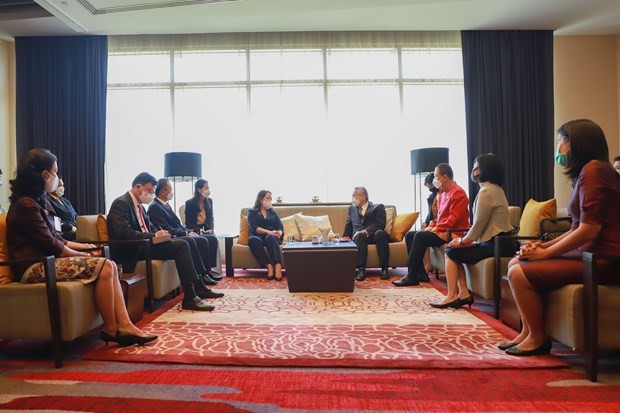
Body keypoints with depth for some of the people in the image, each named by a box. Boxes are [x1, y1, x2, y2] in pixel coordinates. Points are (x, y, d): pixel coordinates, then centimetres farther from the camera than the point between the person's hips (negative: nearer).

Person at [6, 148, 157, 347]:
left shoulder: (39, 201, 18)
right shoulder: (26, 204, -13)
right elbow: (50, 244, -15)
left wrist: (82, 247, 10)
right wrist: (80, 255, -3)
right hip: (35, 267, -9)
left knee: (110, 265, -9)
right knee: (103, 266, -23)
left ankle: (124, 326, -17)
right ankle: (111, 330, -13)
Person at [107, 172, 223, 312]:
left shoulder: (138, 205, 18)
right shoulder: (121, 203, -11)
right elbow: (124, 233, -24)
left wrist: (157, 234, -2)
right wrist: (154, 236, -21)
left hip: (143, 244, 9)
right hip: (131, 252, -9)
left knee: (187, 242, -1)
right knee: (181, 245, -21)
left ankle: (198, 287, 0)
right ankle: (190, 298, -21)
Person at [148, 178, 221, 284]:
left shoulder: (166, 205, 18)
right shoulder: (154, 207, -12)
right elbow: (167, 230, -18)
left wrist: (189, 231, 2)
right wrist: (187, 233, -15)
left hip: (178, 235, 9)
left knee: (203, 240, -6)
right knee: (191, 241, -30)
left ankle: (207, 271, -6)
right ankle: (202, 275, -24)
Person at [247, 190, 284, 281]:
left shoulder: (273, 212, 24)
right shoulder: (252, 212, 14)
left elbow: (280, 227, 11)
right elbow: (254, 228, -2)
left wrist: (279, 233, -14)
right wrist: (268, 232, -18)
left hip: (271, 237, 1)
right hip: (258, 237, -1)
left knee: (270, 237, -36)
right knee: (252, 239, -37)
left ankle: (278, 266, -51)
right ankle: (269, 266, -43)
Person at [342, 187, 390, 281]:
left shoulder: (378, 207, 13)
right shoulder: (352, 208, 28)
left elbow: (380, 224, -3)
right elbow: (349, 225, 22)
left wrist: (365, 231, -18)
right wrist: (346, 236, -1)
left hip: (374, 235, -2)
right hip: (359, 236, 2)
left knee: (380, 233, -36)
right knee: (360, 235, -34)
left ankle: (384, 269, -35)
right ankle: (361, 269, -43)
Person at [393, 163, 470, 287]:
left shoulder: (457, 193, -13)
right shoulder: (443, 193, 17)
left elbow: (454, 218, -21)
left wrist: (436, 229, -18)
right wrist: (431, 226, 3)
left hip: (452, 232, -10)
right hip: (441, 230, 10)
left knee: (420, 236, -27)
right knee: (409, 235, 1)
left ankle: (412, 277, -22)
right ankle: (421, 273, -5)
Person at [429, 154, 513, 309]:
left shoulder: (486, 191, -15)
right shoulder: (495, 188, 16)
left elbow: (479, 224, -16)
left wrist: (463, 241, -2)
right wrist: (465, 239, 9)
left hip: (494, 244, -9)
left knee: (451, 253, -3)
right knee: (455, 252, 12)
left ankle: (452, 296, 1)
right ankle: (464, 294, 7)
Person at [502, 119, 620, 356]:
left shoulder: (593, 169, -15)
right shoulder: (585, 172, 17)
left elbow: (589, 229, -22)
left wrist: (545, 253, -13)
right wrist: (543, 245, 2)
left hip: (601, 258, -10)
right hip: (586, 253, 10)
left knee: (519, 274, -17)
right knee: (516, 263, 7)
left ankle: (538, 339, 2)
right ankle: (527, 332, 11)